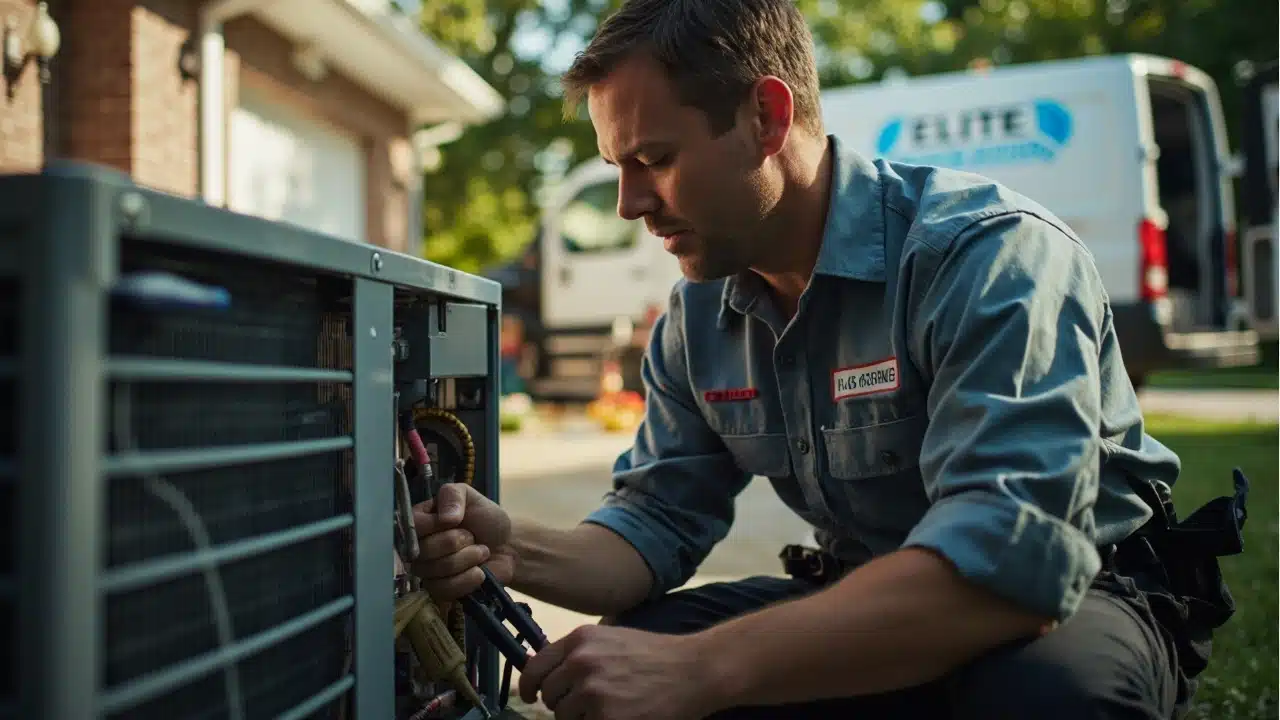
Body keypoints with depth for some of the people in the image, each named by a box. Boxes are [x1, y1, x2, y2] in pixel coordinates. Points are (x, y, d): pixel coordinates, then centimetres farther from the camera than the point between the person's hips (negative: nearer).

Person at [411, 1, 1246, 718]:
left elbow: (1009, 556, -37)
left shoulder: (989, 253, -26)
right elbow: (656, 522, 1)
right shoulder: (697, 319, -3)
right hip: (868, 601, 5)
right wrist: (517, 550, -21)